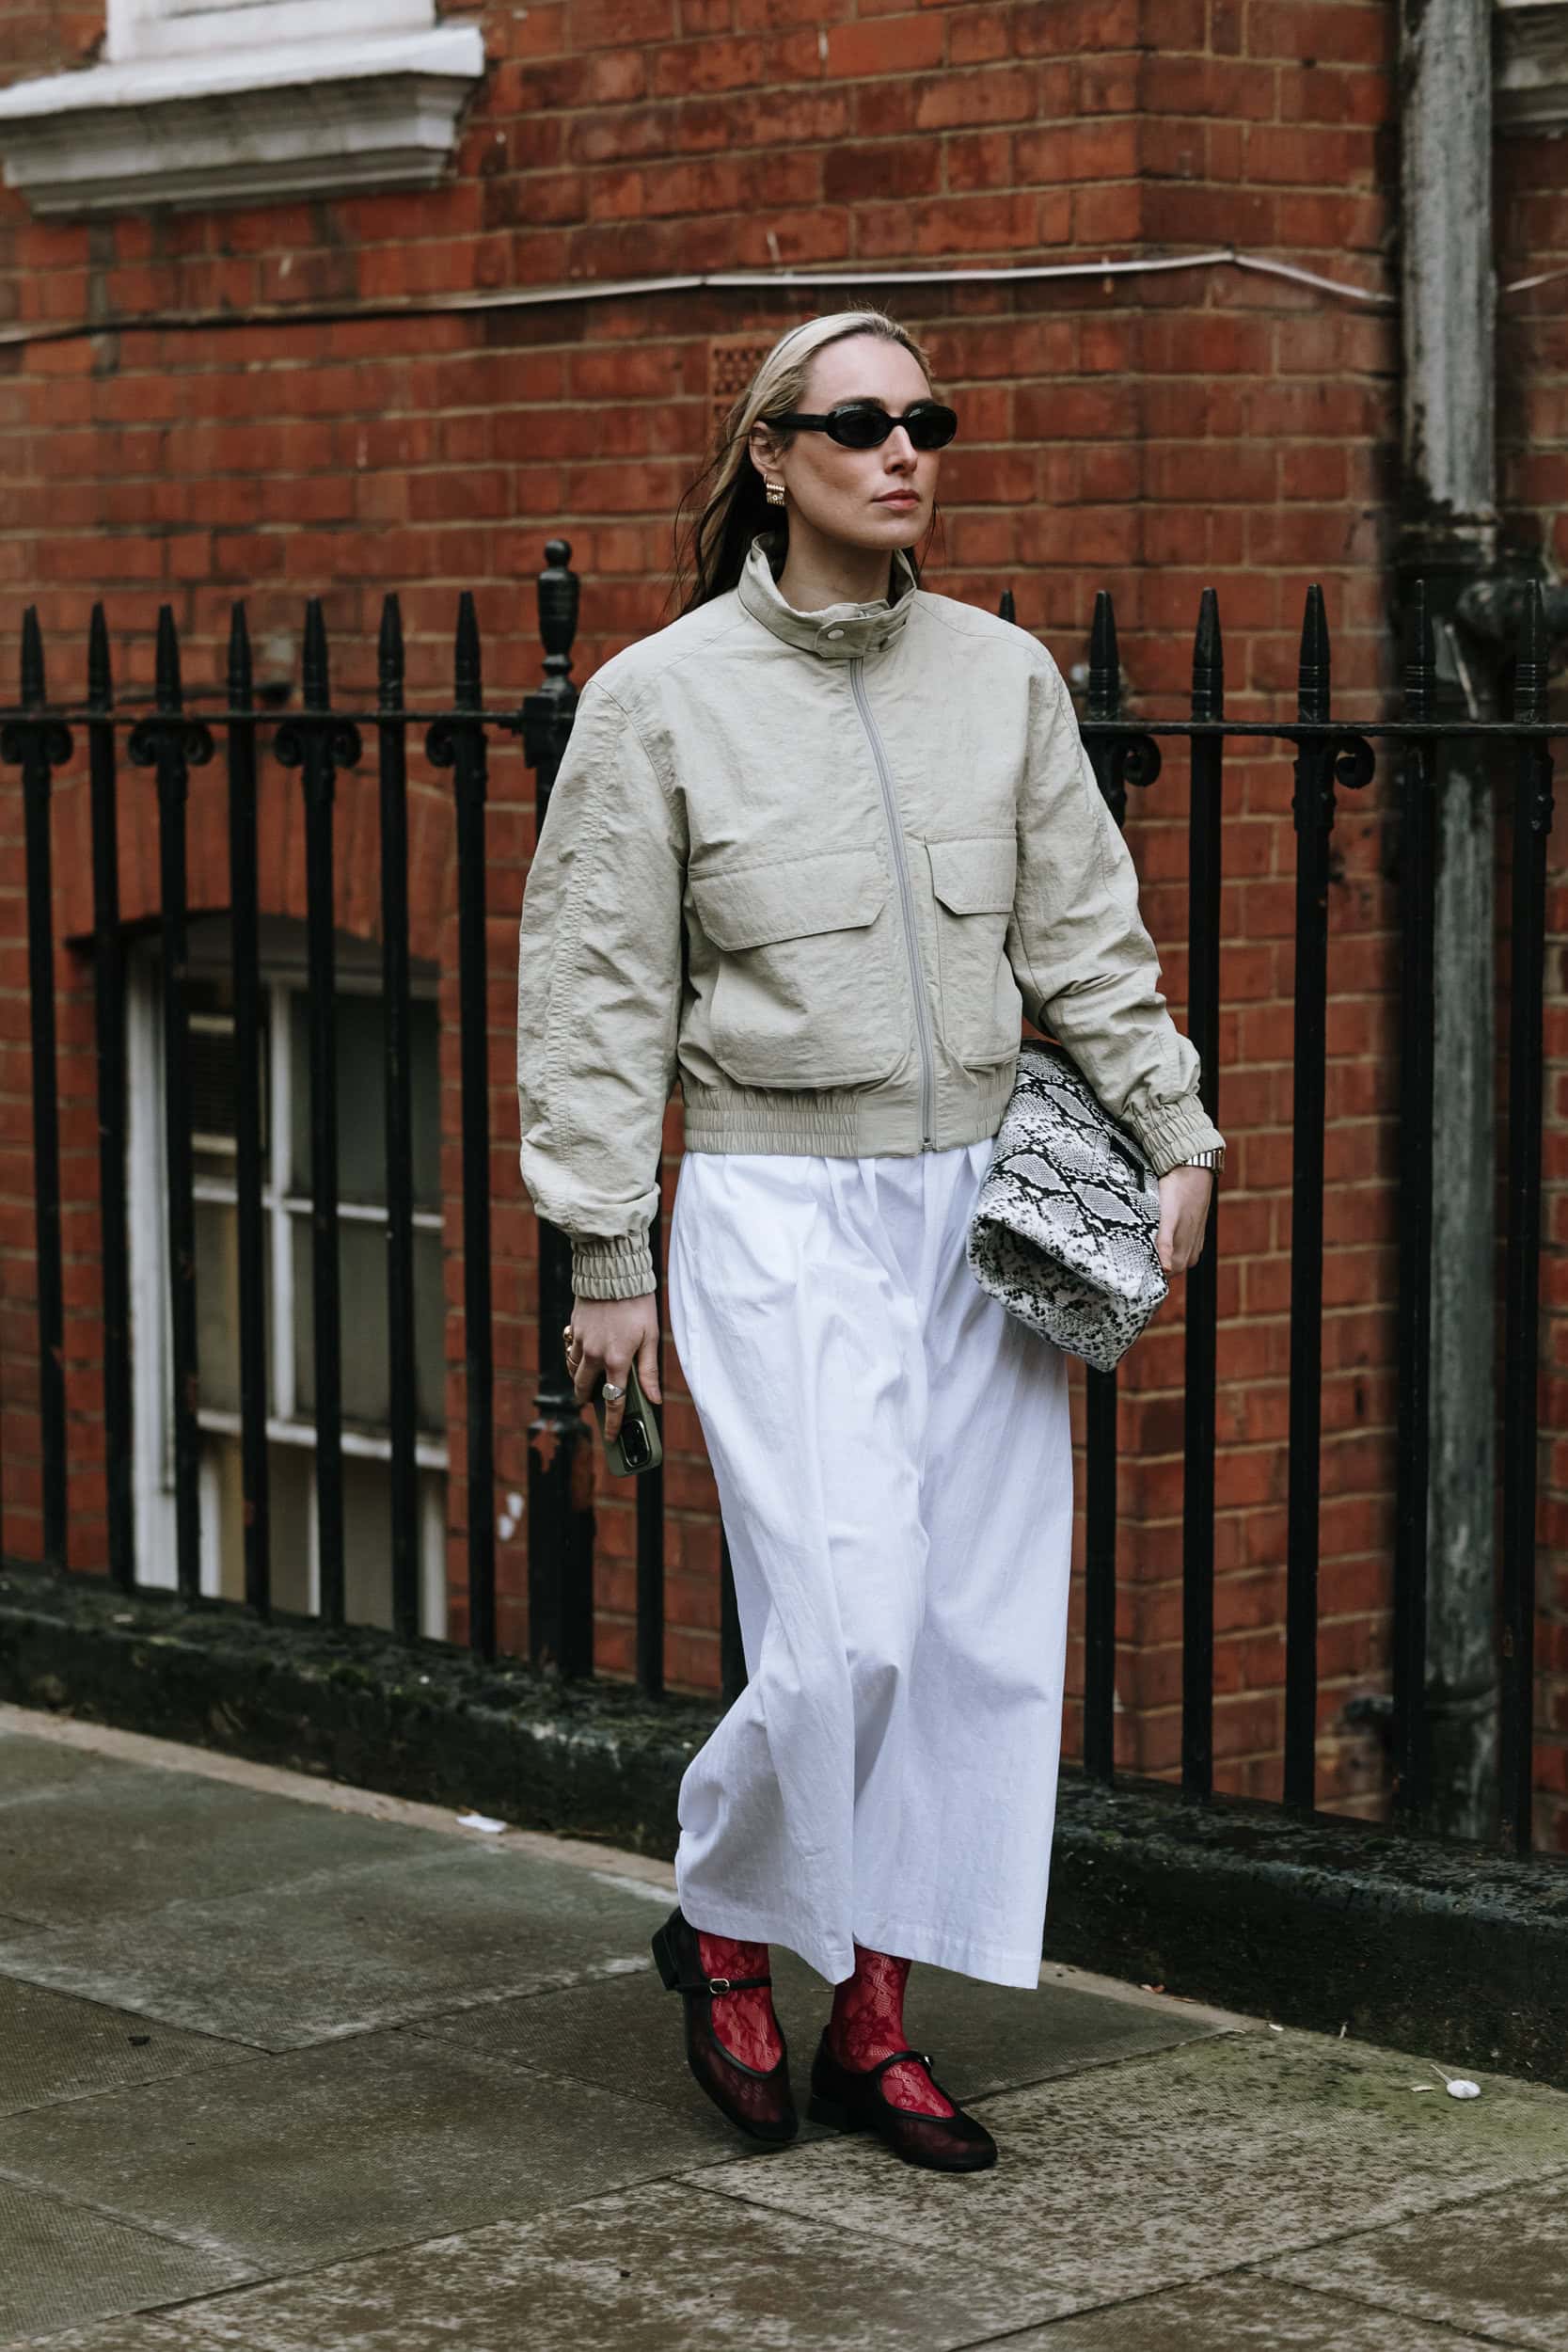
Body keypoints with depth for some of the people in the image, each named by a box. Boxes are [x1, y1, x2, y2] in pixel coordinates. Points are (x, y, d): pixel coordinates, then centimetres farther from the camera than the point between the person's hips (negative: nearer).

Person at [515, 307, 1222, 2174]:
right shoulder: (661, 696, -3)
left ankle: (874, 2019, 16)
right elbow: (598, 994, -2)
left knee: (982, 1630, 3)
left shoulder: (1005, 677, 7)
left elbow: (1086, 936, 14)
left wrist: (1173, 1130, 6)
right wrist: (605, 1257, -4)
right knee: (846, 1626, -13)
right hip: (782, 1209, -4)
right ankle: (722, 1922, 15)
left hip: (984, 1198, 4)